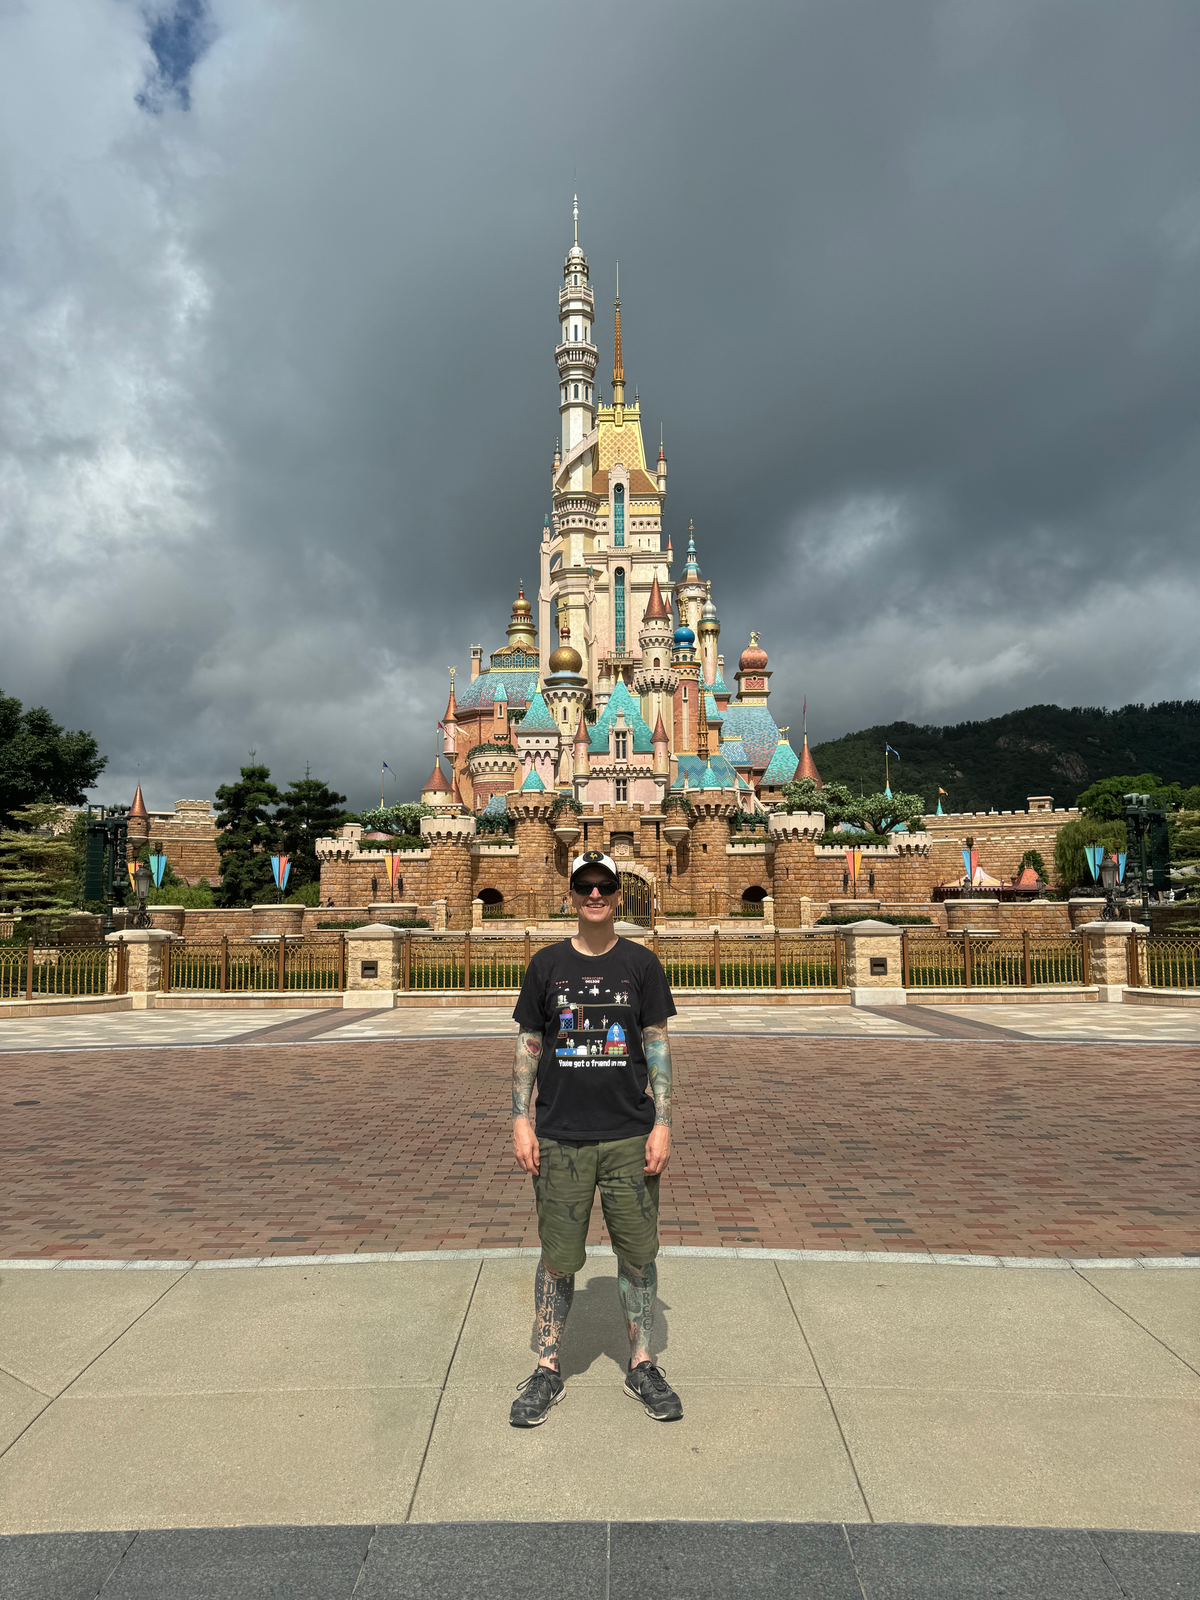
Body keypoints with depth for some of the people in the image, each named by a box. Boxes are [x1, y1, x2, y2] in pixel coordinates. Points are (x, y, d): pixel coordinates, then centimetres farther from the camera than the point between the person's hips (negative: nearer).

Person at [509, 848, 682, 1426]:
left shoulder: (641, 963, 3)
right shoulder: (546, 964, 4)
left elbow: (658, 1047, 3)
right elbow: (528, 1046, 6)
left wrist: (662, 1124, -3)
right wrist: (521, 1121, -1)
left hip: (630, 1138, 0)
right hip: (560, 1138, 0)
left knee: (638, 1255, 8)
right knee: (557, 1260, 7)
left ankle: (641, 1366, 26)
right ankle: (547, 1370, 24)